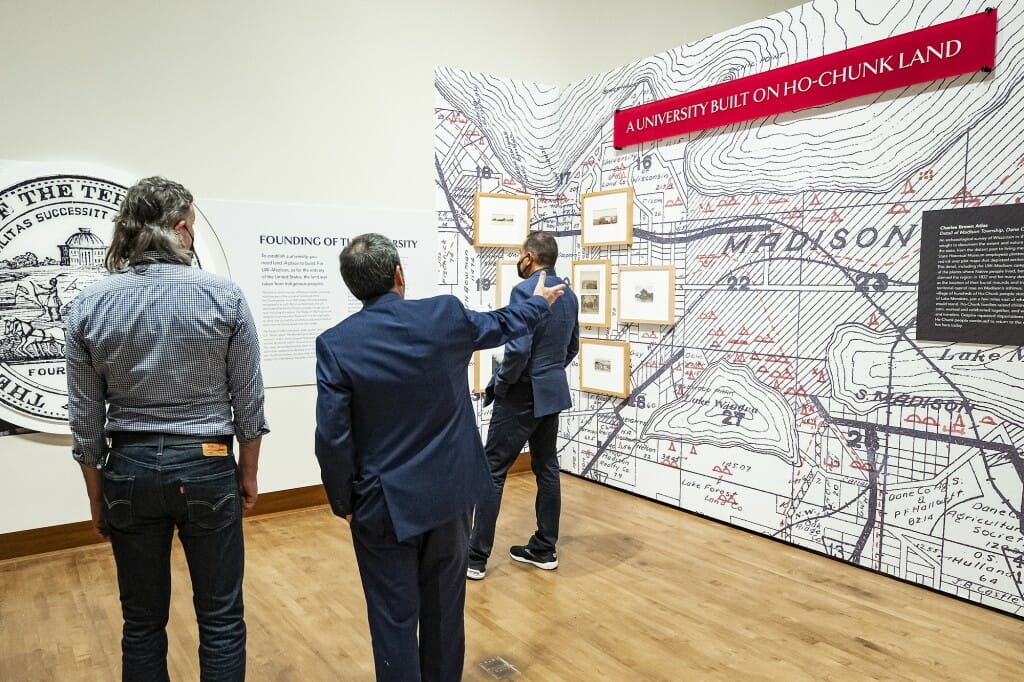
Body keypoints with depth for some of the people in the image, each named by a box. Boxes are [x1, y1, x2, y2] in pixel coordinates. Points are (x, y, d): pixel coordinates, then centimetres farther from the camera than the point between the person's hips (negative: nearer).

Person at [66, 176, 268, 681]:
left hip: (129, 470, 3)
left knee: (142, 622, 18)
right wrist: (248, 474, 8)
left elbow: (85, 415, 1)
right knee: (221, 620, 11)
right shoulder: (225, 297, -11)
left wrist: (96, 495, 12)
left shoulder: (89, 304, -4)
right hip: (206, 467, -2)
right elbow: (248, 400, -5)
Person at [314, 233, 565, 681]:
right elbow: (500, 326, 12)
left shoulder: (336, 343, -13)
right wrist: (539, 302, 32)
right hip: (449, 493, 3)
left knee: (394, 618, 10)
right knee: (445, 607, 21)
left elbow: (333, 437, -14)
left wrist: (342, 502, 2)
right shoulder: (446, 315, -8)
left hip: (385, 504, -2)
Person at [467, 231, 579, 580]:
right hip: (553, 392, 8)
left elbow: (518, 350, -25)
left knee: (492, 471, 0)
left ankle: (476, 557, 6)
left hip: (523, 395, -8)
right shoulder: (569, 295, 9)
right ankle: (544, 548, 23)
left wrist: (499, 384, -11)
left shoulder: (524, 290, -17)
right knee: (547, 469, 14)